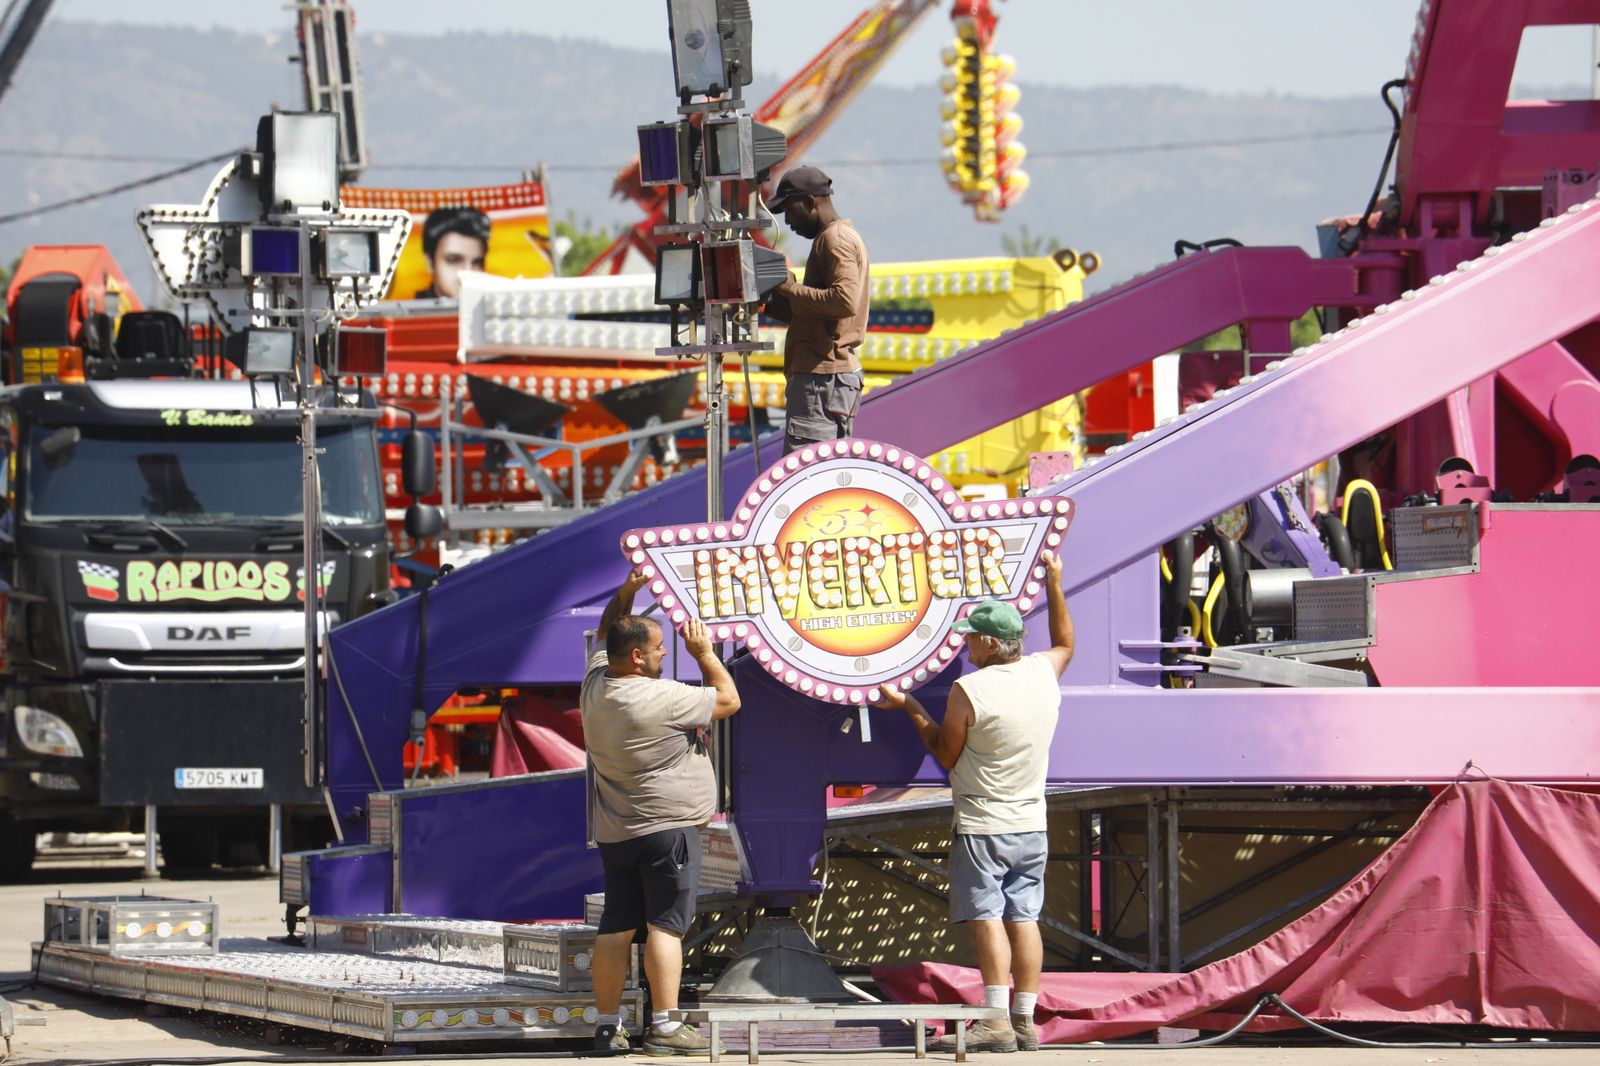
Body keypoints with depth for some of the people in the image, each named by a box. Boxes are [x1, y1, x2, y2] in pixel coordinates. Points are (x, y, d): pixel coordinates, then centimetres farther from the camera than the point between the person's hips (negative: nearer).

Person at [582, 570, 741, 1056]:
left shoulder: (595, 687, 4)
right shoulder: (662, 698, -16)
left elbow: (605, 635, 24)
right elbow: (728, 699, -5)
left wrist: (626, 594, 12)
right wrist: (703, 652, 5)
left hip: (614, 833, 7)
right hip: (667, 827, -7)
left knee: (615, 928, 8)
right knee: (665, 926, -7)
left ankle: (608, 1025, 9)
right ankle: (663, 1027, -11)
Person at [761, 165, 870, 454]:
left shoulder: (835, 240, -9)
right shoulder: (842, 236, 23)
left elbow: (845, 300, -24)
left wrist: (790, 290, -15)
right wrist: (773, 302, 12)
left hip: (823, 374, -11)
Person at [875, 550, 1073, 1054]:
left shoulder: (968, 691, -17)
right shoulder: (1043, 673, 2)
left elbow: (945, 754, -6)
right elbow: (1064, 644, 26)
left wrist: (910, 708, 5)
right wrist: (1054, 586, 32)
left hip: (982, 826, -6)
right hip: (1032, 826, 6)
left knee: (987, 919, -7)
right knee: (1023, 918, 7)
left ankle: (996, 1022, -14)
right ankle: (1025, 1022, 5)